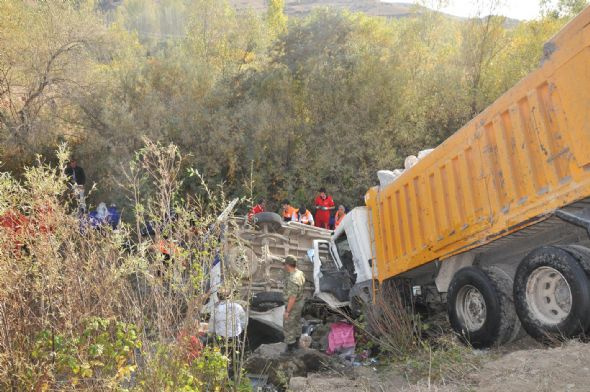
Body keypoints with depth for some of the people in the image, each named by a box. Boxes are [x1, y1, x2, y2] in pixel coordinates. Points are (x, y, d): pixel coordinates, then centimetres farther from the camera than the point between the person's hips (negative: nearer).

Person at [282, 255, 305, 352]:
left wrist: (287, 311, -21)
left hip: (293, 305, -9)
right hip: (299, 302, 9)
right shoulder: (300, 273, -7)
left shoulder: (292, 280, -36)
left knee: (288, 327, 9)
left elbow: (292, 298, -31)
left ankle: (290, 347, 24)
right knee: (297, 322, 25)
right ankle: (296, 343, 43)